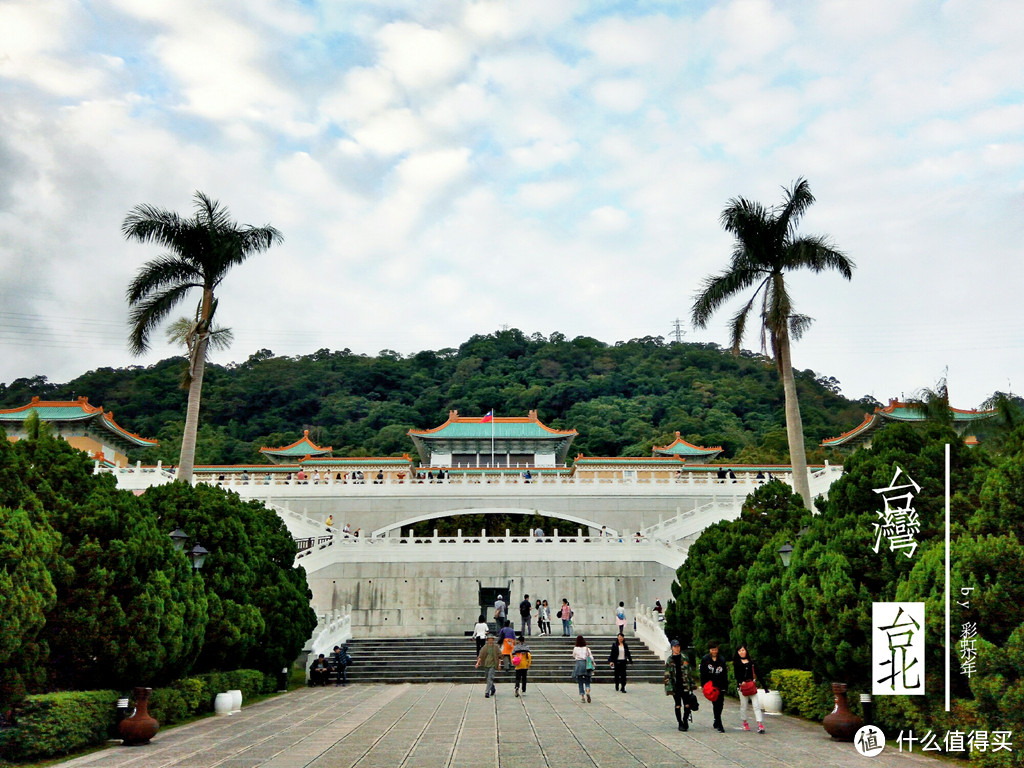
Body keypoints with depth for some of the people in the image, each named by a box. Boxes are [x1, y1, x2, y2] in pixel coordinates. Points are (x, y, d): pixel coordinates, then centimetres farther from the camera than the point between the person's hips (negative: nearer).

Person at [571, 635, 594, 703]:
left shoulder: (575, 649, -2)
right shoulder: (587, 649, 0)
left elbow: (574, 657, 13)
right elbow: (591, 658, -2)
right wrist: (592, 666, 5)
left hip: (578, 665, -1)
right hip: (586, 665, 1)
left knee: (580, 683, 9)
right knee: (587, 682, 7)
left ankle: (582, 696, 3)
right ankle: (587, 693, -19)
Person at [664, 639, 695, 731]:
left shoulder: (685, 658, 8)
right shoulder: (669, 660, 1)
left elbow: (689, 672, 13)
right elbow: (667, 675, -2)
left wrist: (691, 684, 9)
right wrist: (669, 688, -8)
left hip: (685, 685, 1)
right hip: (675, 686, -1)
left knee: (687, 704, -4)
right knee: (678, 705, 4)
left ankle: (685, 720, 16)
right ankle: (680, 723, 15)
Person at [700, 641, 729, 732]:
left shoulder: (721, 660, 9)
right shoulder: (705, 659, 0)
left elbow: (725, 674, 11)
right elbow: (703, 674, 0)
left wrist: (725, 685, 4)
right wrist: (705, 686, -6)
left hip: (720, 685, 3)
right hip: (710, 685, -3)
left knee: (720, 704, 5)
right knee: (716, 704, -8)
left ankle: (716, 723, 26)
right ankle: (719, 725, -5)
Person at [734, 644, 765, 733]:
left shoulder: (751, 661, 12)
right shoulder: (736, 662, 7)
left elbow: (755, 672, 11)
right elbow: (736, 674, -3)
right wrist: (741, 682, -17)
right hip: (742, 685, -1)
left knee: (756, 704, -7)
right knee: (744, 705, 5)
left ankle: (760, 724, -11)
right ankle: (745, 723, 21)